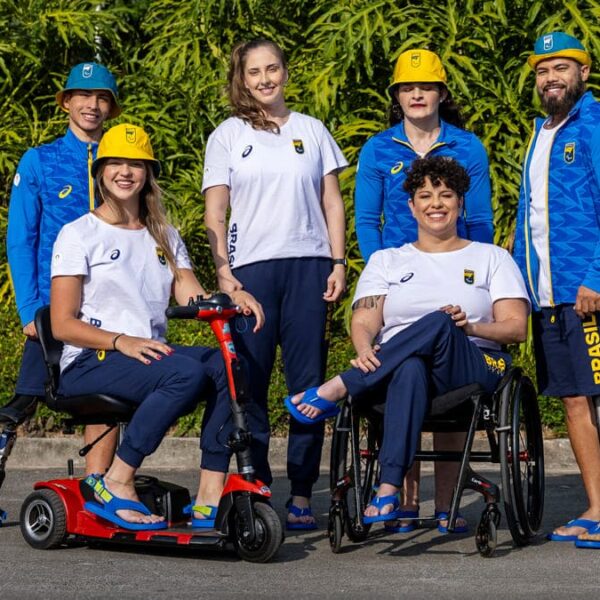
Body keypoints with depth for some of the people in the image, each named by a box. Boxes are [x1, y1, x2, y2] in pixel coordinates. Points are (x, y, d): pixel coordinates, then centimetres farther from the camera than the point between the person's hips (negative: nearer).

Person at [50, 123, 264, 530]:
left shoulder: (165, 238, 20)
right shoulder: (79, 234, 2)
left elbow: (194, 299, 5)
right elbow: (63, 325, -6)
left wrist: (231, 298, -17)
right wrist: (122, 342, -21)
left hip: (150, 355, 6)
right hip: (89, 363, -6)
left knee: (228, 364, -24)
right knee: (186, 372, -34)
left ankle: (210, 496, -27)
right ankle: (115, 485, -27)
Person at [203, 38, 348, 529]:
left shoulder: (312, 131, 14)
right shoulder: (227, 137, 10)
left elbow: (332, 201, 13)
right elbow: (215, 212, 5)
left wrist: (339, 263, 3)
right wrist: (223, 270, -7)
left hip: (308, 266, 1)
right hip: (250, 267, -1)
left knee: (308, 381, -3)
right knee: (250, 381, -5)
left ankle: (302, 493, 0)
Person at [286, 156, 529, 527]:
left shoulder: (492, 258, 18)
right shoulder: (387, 261, 22)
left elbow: (517, 328, 8)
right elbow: (364, 322, 9)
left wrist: (469, 326, -13)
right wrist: (366, 351, -17)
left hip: (475, 368, 0)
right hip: (396, 369, 0)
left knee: (438, 323, -37)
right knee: (411, 369, -41)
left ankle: (334, 391, -32)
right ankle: (390, 491, -49)